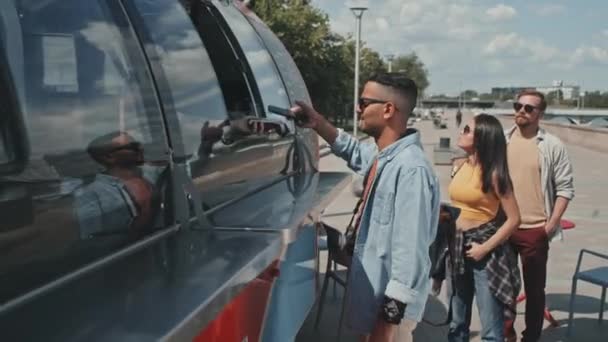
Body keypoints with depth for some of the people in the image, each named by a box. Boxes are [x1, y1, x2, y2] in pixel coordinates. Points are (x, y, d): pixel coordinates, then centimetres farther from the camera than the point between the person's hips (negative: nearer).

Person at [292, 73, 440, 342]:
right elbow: (354, 151, 28)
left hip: (388, 303, -9)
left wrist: (390, 318, -27)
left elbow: (410, 251, -28)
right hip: (374, 293, 9)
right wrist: (318, 123, 14)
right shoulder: (383, 157, 4)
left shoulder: (410, 168, -25)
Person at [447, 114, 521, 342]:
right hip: (458, 246, 7)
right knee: (457, 323, 18)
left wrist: (485, 248, -16)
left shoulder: (493, 173, -13)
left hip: (484, 251, -6)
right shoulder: (461, 166, 6)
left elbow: (513, 219, -14)